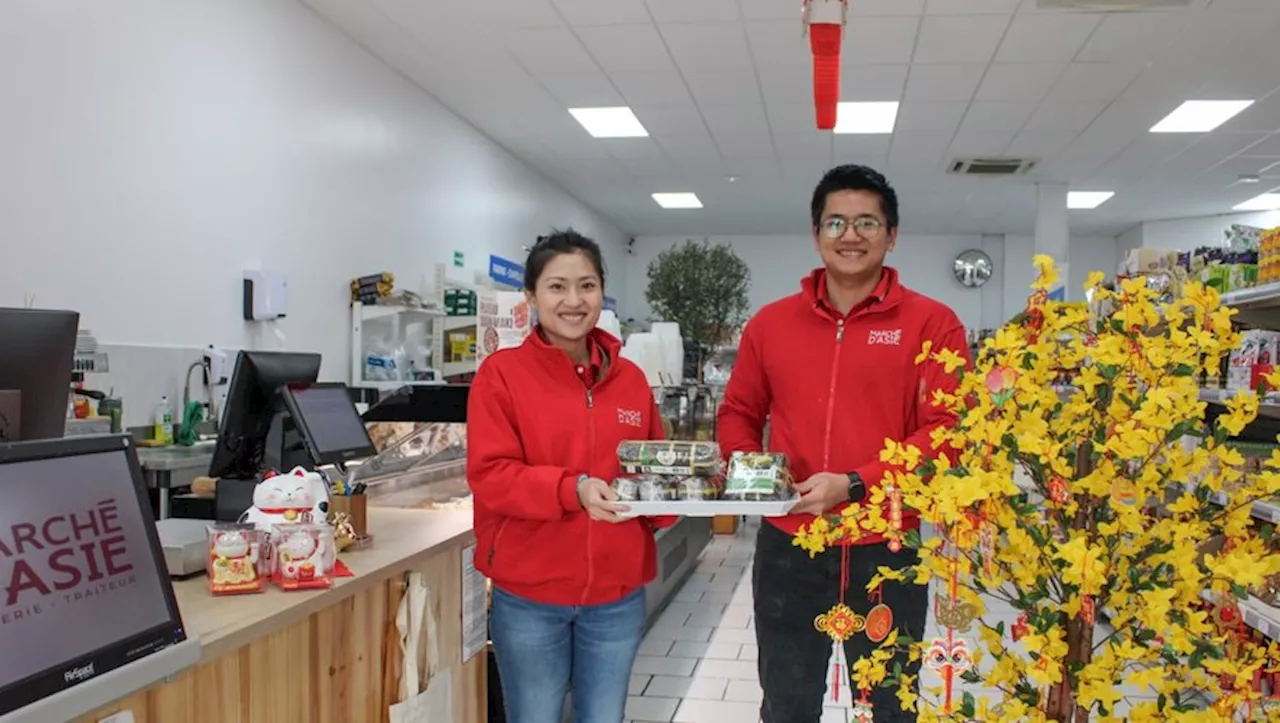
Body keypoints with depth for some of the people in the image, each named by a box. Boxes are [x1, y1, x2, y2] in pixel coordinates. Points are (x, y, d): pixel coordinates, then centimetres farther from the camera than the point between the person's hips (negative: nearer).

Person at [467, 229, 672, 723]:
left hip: (617, 595, 4)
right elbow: (489, 475, -13)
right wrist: (572, 490, -26)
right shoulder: (501, 373, -6)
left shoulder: (630, 378, 6)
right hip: (530, 596, -3)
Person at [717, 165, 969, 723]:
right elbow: (737, 414, 14)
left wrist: (855, 485, -20)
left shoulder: (931, 323, -4)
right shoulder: (770, 323, 6)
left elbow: (948, 430, -11)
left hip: (888, 551, -2)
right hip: (787, 550, 3)